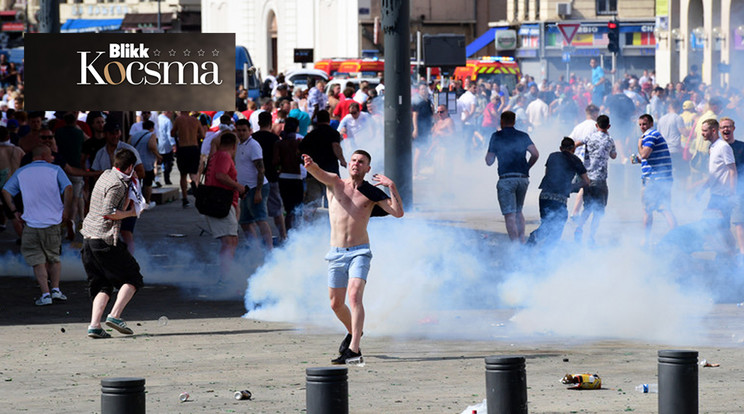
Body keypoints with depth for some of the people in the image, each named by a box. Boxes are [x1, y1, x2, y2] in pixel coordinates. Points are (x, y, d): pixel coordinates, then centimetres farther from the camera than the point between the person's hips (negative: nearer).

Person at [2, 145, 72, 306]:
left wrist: (14, 211, 9)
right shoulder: (55, 170, 2)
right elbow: (68, 188, -12)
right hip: (53, 222, 0)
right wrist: (66, 210, -4)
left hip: (31, 224, 0)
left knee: (38, 261, 4)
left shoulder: (21, 172, 10)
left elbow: (6, 191, 5)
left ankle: (45, 294, -6)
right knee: (54, 257, 18)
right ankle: (55, 288, 7)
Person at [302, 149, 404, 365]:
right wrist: (310, 165, -39)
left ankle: (354, 350, -28)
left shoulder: (372, 193, 4)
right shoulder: (335, 183, 5)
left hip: (360, 252, -3)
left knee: (354, 295, -23)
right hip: (336, 253, 3)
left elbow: (398, 212, -4)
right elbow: (319, 173, -17)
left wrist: (392, 187, -13)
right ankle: (353, 332, 43)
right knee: (336, 304, 11)